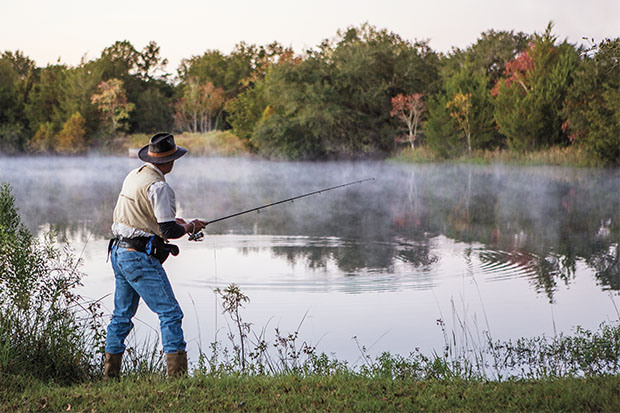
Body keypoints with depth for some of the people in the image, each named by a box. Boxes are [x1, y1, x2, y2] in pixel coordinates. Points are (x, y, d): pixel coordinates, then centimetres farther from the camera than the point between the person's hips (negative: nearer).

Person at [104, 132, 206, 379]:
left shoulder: (134, 176, 11)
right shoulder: (158, 186, -15)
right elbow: (168, 231, -19)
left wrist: (173, 220, 20)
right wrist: (190, 227, 0)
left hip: (118, 252, 9)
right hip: (140, 257, -9)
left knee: (122, 315, 16)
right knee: (170, 313, -6)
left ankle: (110, 375, 21)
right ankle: (177, 374, -10)